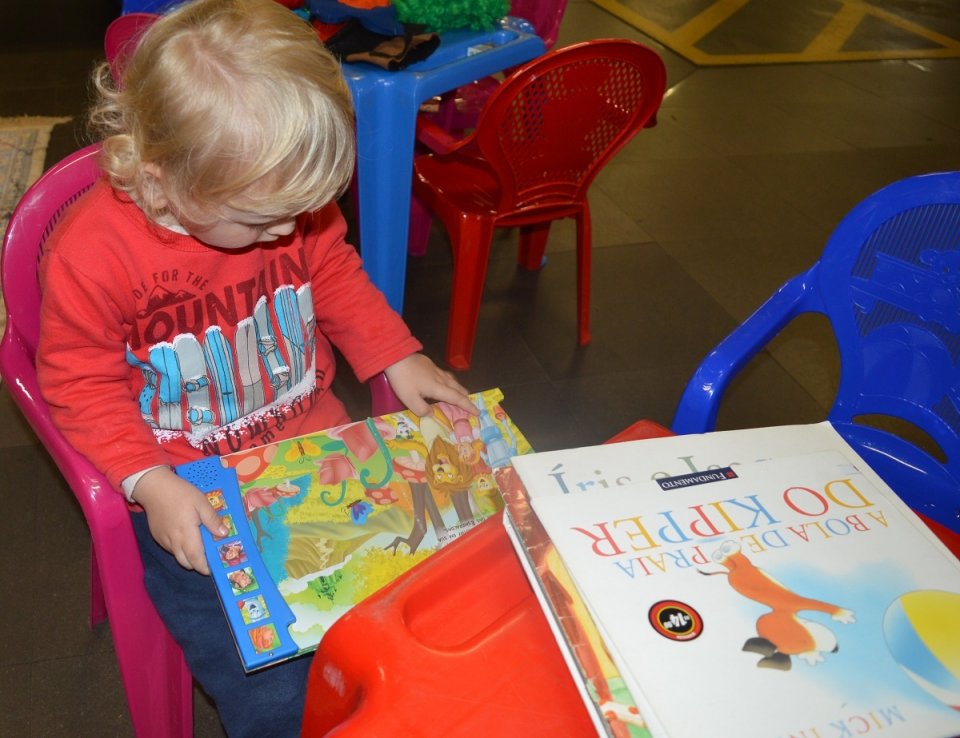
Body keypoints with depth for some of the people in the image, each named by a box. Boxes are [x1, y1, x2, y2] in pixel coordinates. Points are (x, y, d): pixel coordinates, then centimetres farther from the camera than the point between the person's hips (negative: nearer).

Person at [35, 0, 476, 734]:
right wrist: (150, 485, -21)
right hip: (192, 501, -4)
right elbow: (82, 388, -11)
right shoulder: (91, 253, -21)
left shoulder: (287, 200, -8)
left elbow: (337, 278, 9)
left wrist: (398, 358, -2)